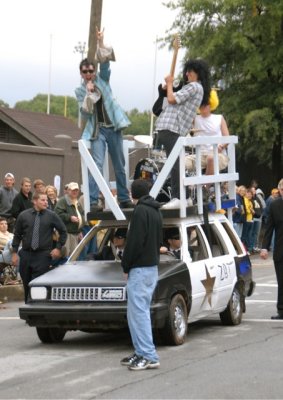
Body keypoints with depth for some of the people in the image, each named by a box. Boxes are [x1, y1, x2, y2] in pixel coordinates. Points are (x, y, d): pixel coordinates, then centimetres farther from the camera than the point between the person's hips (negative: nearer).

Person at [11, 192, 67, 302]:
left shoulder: (51, 216, 0)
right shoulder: (24, 215, 4)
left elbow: (63, 231, 9)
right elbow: (17, 235, 9)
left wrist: (58, 248, 3)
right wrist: (14, 252, 5)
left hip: (43, 255, -2)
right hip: (26, 255, 2)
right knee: (27, 285, 8)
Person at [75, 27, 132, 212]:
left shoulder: (102, 79, 7)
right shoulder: (80, 91, 4)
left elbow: (105, 64, -10)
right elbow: (85, 113, -6)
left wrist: (101, 43, -22)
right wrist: (89, 93, -16)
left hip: (114, 127, 2)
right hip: (97, 130, -2)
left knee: (120, 166, 8)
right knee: (97, 165, -15)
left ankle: (124, 198, 17)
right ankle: (93, 202, -20)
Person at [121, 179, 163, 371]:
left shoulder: (140, 211, -14)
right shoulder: (156, 211, 15)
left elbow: (134, 242, -19)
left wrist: (126, 266, -8)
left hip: (140, 268, -10)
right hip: (153, 266, 10)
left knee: (138, 312, -9)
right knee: (140, 312, 14)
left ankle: (149, 356, -12)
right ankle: (142, 353, 16)